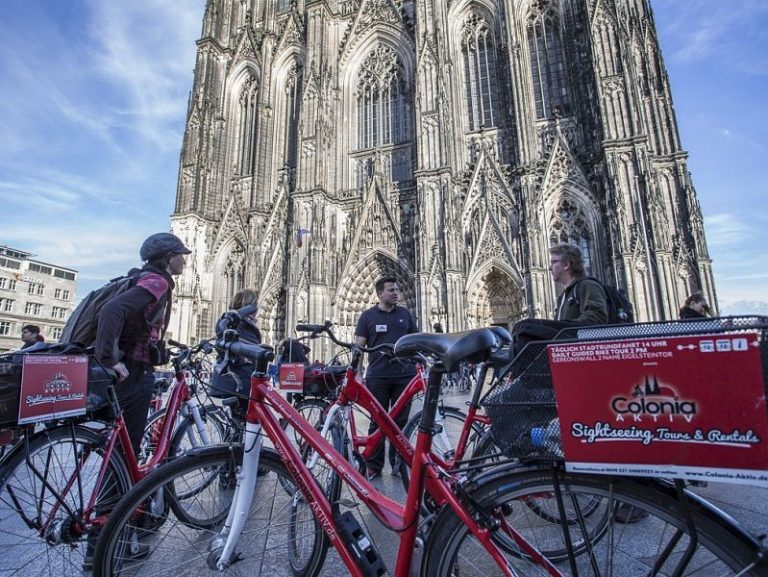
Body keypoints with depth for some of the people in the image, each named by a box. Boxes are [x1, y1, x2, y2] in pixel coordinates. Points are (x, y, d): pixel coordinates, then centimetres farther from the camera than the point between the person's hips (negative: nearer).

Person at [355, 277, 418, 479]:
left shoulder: (405, 313, 9)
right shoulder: (367, 316, 2)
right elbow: (359, 347, 1)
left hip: (404, 375, 2)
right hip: (377, 376, -2)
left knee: (401, 421, 10)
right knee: (377, 421, 8)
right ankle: (374, 465, 20)